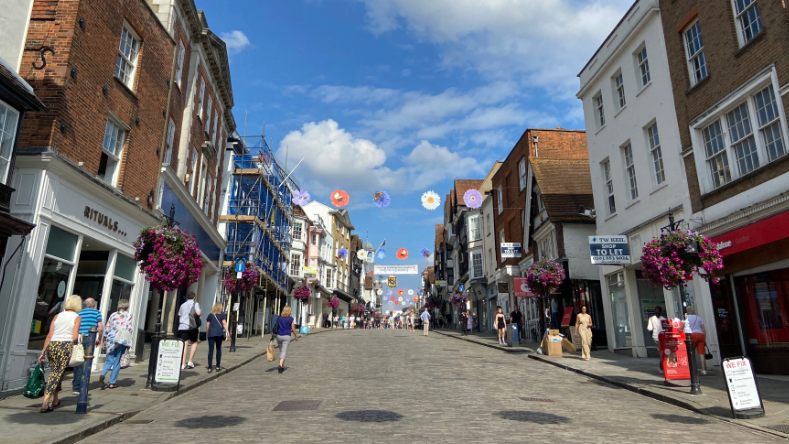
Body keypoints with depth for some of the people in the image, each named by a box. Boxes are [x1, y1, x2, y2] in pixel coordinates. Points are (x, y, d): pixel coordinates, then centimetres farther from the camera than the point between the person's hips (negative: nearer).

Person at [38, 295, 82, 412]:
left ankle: (55, 400, 31)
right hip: (65, 346, -5)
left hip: (52, 346, 5)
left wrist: (43, 351, 11)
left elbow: (49, 335, 6)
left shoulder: (57, 316, 11)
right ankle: (45, 404, -8)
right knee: (58, 374, 0)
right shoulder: (77, 317, 0)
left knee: (54, 373, 19)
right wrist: (80, 336, 12)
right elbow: (75, 337, -9)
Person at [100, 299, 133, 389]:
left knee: (109, 360, 11)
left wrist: (105, 340, 19)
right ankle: (112, 383, 8)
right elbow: (130, 328, -7)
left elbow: (107, 328, 10)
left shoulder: (113, 315, 8)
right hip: (121, 340, -3)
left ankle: (102, 375, -16)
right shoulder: (128, 315, -1)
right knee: (117, 362, 6)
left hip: (111, 339, 3)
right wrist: (128, 341, 1)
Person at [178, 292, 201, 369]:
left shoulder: (183, 305, 19)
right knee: (194, 343, 14)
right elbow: (198, 313, -13)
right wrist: (201, 312, 7)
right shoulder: (195, 303, 2)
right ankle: (190, 361, 4)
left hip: (182, 327, 4)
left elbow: (179, 316, 24)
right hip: (192, 326, -4)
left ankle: (183, 364, -7)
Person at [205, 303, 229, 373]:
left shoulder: (210, 315, 11)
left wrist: (207, 334, 22)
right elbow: (224, 324, -5)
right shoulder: (222, 314, 4)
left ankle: (209, 368, -4)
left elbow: (207, 325, 11)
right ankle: (218, 366, 17)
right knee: (218, 349, 13)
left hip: (211, 334, 1)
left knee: (210, 350, 0)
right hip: (219, 333, -1)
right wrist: (228, 333, -8)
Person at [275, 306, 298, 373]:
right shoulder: (291, 319, -5)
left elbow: (276, 327, 9)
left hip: (279, 336, 4)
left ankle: (282, 366, 26)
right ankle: (280, 365, -27)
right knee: (283, 352, -7)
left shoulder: (279, 318, 5)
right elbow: (293, 329, -1)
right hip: (286, 336, -4)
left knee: (281, 351, 18)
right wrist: (295, 336, 13)